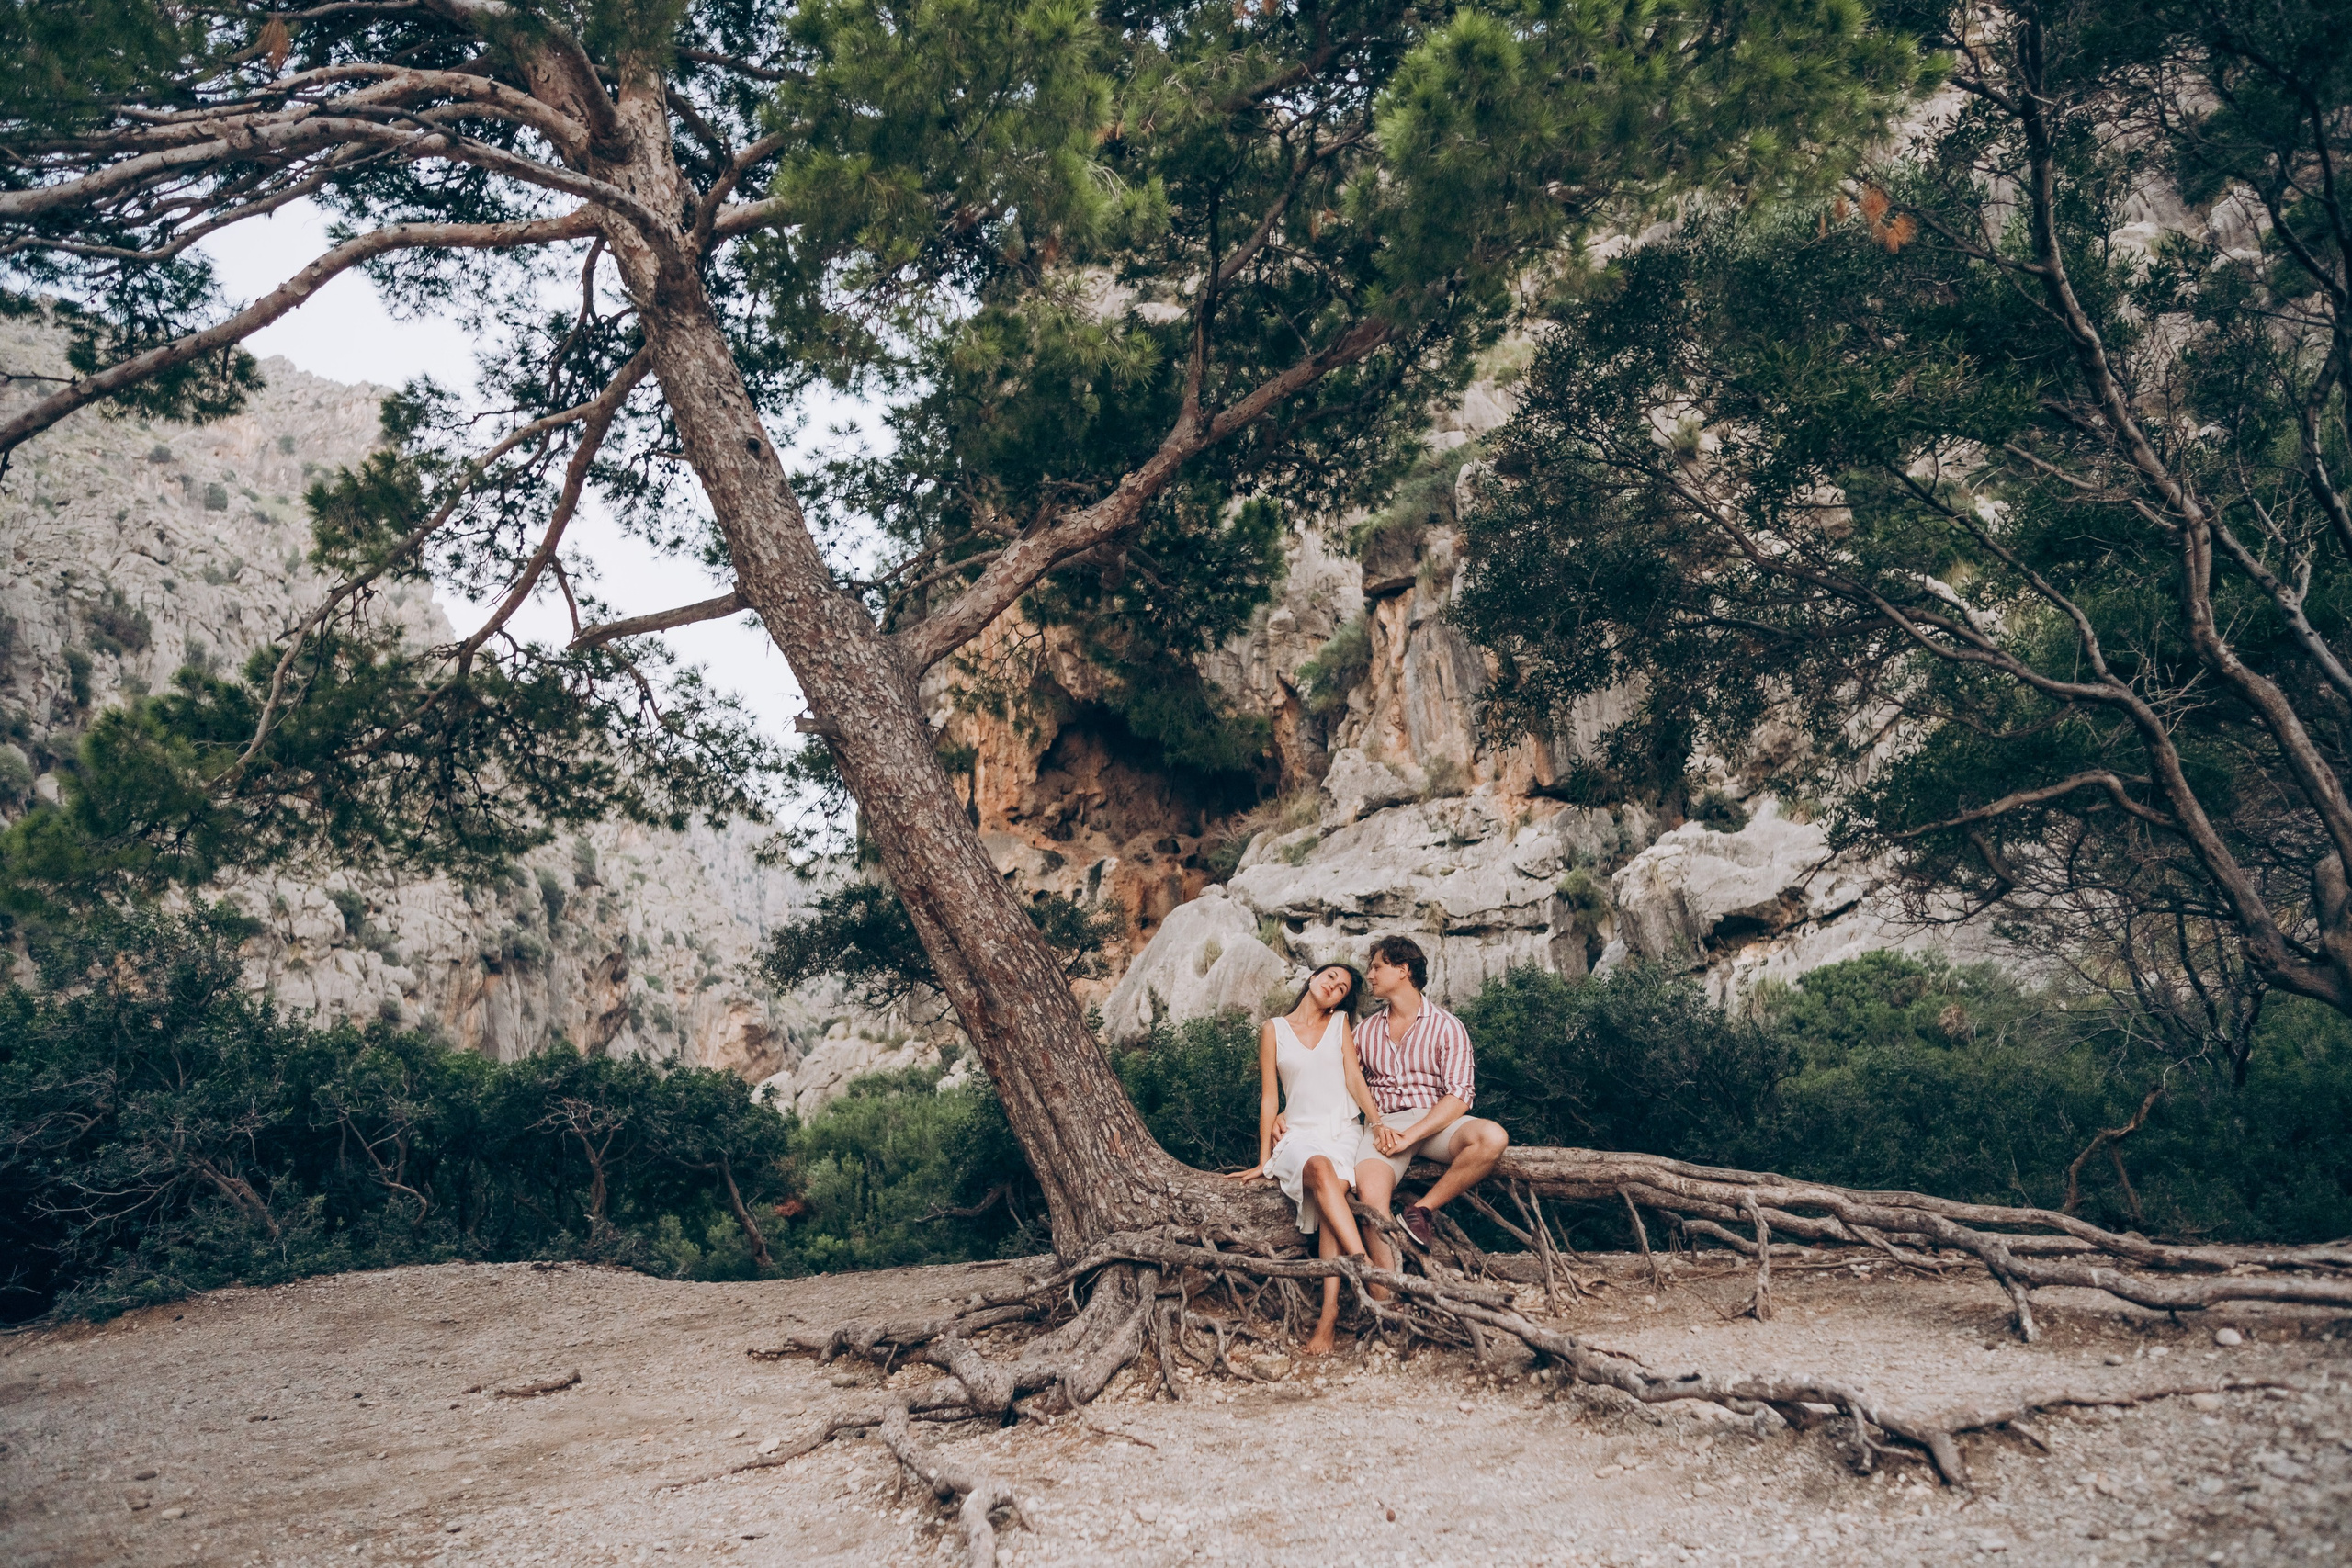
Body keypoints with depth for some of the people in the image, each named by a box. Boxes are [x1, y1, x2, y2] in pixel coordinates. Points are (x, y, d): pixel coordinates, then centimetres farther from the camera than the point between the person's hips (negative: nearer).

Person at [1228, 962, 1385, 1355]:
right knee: (1321, 1170, -36)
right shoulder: (1274, 1030, 9)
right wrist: (1264, 1160, 4)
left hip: (1344, 1131, 1)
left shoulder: (1340, 1023, 13)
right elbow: (1269, 1097, 8)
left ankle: (1329, 1315, -40)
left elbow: (1354, 1078, 5)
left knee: (1332, 1191, -31)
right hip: (1300, 1135, -1)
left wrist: (1379, 1120, -11)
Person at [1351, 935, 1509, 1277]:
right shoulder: (1366, 1030, 19)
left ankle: (1421, 1210, -21)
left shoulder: (1446, 1027, 5)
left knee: (1492, 1138, -32)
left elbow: (1460, 1095, -7)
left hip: (1434, 1122, -1)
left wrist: (1410, 1135, -17)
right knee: (1370, 1192, -31)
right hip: (1382, 1125, 1)